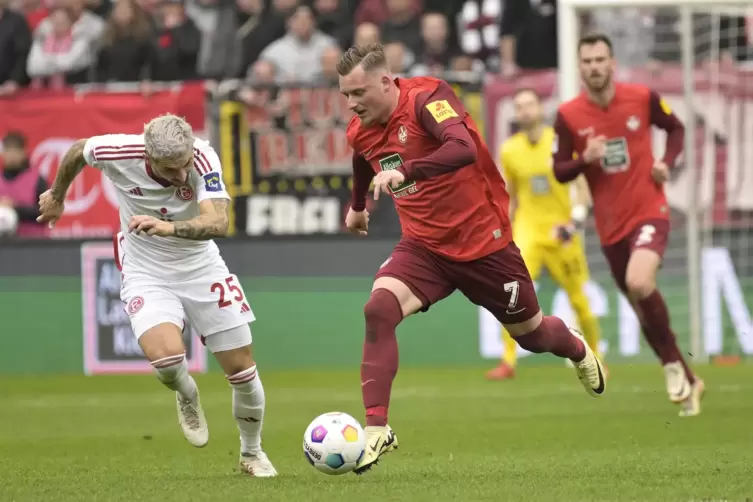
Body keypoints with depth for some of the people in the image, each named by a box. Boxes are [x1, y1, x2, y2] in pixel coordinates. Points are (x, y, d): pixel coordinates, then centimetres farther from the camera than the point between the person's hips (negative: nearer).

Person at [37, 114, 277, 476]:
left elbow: (218, 223, -40)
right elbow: (77, 151, 0)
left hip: (201, 267, 1)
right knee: (166, 355, -28)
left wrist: (169, 227, -56)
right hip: (146, 273, -1)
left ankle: (252, 454, 29)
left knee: (242, 370, 2)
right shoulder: (118, 152, -24)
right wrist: (57, 195, 17)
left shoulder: (203, 158, -27)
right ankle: (187, 398, 9)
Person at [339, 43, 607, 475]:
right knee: (378, 309, -24)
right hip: (424, 248, 4)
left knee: (530, 334, 14)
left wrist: (404, 172, -50)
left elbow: (463, 149, -40)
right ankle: (377, 428, -23)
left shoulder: (426, 98, -22)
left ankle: (576, 349, 53)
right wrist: (357, 208, 42)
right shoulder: (360, 133, -1)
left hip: (482, 241, -4)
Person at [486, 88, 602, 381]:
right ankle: (508, 361, -16)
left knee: (578, 299, 7)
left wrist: (576, 220, -13)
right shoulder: (509, 150, 3)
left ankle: (595, 359, 26)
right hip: (527, 229, 1)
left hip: (560, 232, -1)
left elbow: (582, 185, 0)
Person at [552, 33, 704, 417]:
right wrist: (585, 159, -20)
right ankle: (687, 383, 27)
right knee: (644, 309, 10)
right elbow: (559, 172, 0)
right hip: (610, 226, 3)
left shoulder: (642, 98, -6)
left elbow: (676, 129, 12)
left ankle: (673, 364, -9)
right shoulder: (568, 115, -5)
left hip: (649, 212, -3)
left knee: (639, 284, -29)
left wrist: (667, 163, -6)